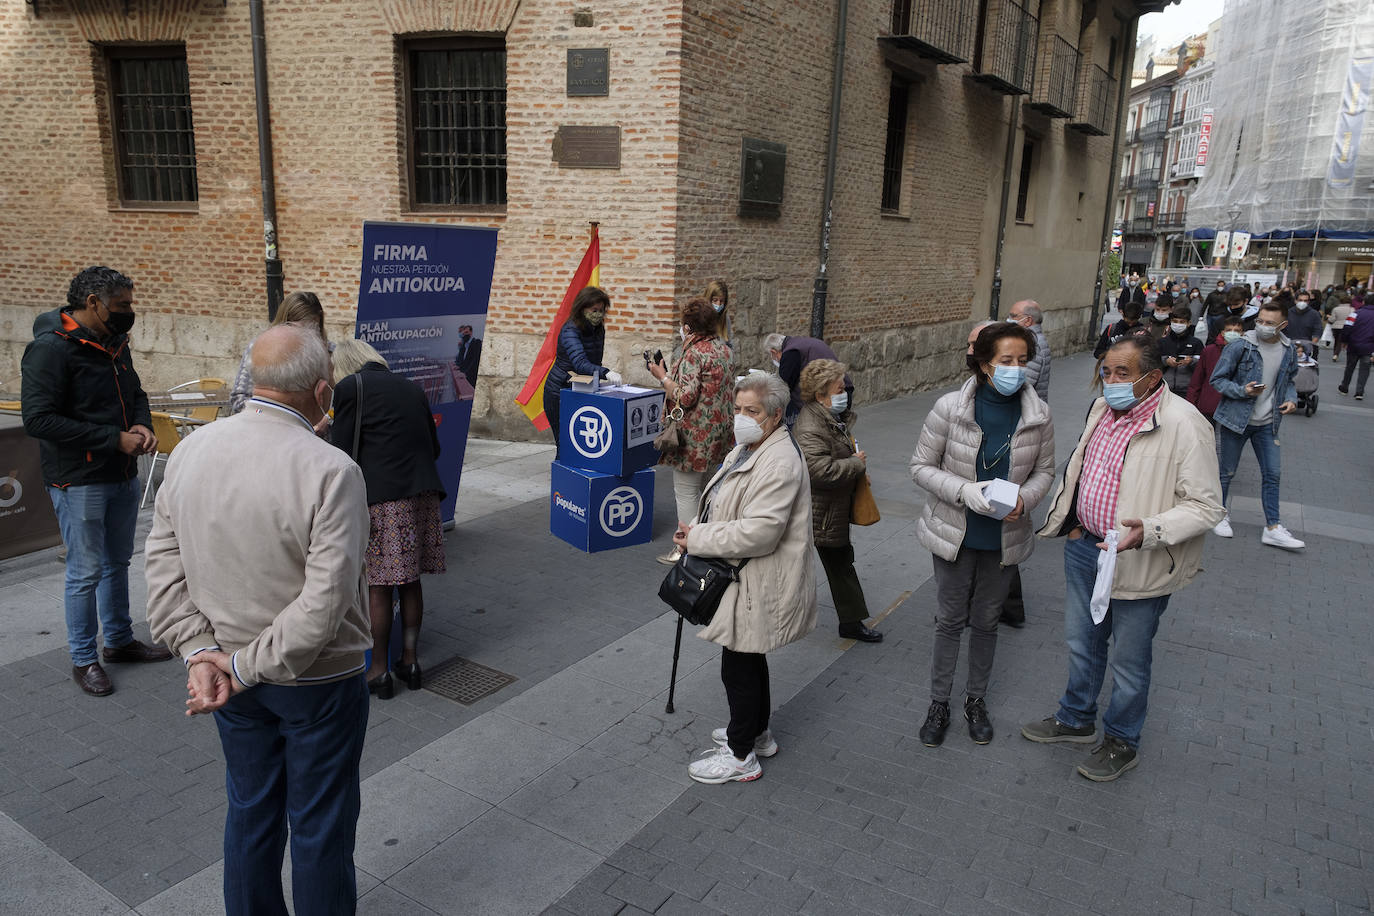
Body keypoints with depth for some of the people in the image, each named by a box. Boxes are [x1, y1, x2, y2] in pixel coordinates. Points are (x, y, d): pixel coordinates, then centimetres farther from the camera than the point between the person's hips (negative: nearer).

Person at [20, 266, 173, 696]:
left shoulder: (114, 342, 7)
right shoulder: (50, 348, -18)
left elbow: (135, 393, 20)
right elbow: (38, 419, -23)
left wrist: (142, 425, -2)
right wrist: (115, 439, -22)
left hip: (122, 475, 8)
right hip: (78, 480, -8)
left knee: (117, 562, 19)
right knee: (86, 571, 2)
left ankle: (119, 640, 34)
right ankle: (83, 660, 17)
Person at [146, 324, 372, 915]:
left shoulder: (191, 451, -6)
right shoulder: (331, 471, -25)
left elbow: (163, 564, -3)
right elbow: (325, 599, -28)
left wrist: (199, 652, -6)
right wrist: (248, 666, -17)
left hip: (230, 669, 6)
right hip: (318, 679, -5)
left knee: (250, 810, 24)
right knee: (320, 823, 14)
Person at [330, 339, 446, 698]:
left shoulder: (349, 387, 0)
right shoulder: (411, 387, 17)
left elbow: (343, 451, -3)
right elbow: (433, 447, 17)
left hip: (380, 497, -6)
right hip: (423, 493, 6)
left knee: (377, 586, 4)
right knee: (410, 580, 15)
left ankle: (379, 671, 13)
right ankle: (409, 661, 25)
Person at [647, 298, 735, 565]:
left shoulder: (693, 353, -18)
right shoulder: (722, 348, 9)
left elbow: (685, 397, -24)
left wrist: (662, 376, -11)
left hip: (695, 434, -9)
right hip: (718, 433, 9)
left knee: (685, 491, 0)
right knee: (705, 488, 19)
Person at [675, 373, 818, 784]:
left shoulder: (780, 464, -25)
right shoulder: (746, 449, 9)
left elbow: (757, 533, -31)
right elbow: (726, 507, 22)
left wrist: (697, 538, -21)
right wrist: (698, 529, 3)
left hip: (757, 588, -10)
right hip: (742, 581, 10)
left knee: (739, 668, 2)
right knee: (748, 659, 23)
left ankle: (741, 757, 18)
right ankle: (758, 733, 42)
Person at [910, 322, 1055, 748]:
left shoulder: (1037, 415, -7)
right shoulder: (950, 408, -16)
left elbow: (1044, 470, 5)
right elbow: (921, 465, -9)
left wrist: (1024, 498, -16)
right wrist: (965, 490, -25)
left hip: (1004, 537, 2)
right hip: (955, 534, -2)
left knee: (986, 621, 17)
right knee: (951, 619, 10)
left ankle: (976, 700, 38)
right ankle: (939, 704, 27)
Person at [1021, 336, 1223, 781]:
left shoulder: (1183, 425, -22)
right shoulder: (1103, 408, 2)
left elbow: (1205, 506, -21)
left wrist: (1150, 531, -36)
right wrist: (1070, 522, 19)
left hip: (1138, 565, -7)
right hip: (1084, 545, 7)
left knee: (1129, 660, 13)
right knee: (1082, 643, 24)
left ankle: (1122, 741, 36)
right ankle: (1076, 719, 46)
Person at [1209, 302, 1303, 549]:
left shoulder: (1288, 351, 3)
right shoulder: (1239, 347, -13)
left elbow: (1289, 380, 18)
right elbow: (1217, 379, -9)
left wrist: (1291, 399, -1)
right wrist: (1242, 391, -23)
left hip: (1267, 424, 4)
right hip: (1235, 418, -4)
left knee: (1272, 474, 5)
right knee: (1226, 472, 6)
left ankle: (1272, 528, 13)